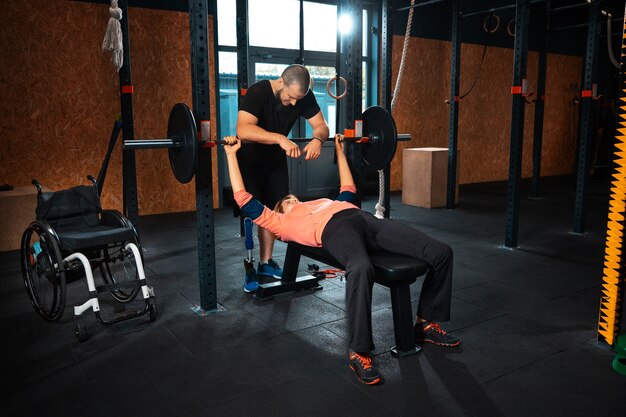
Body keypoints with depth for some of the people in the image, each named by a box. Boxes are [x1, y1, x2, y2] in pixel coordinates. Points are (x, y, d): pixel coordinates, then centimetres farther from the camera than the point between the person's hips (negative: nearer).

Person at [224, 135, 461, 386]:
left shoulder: (322, 204, 43)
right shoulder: (282, 222, 29)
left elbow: (348, 190, 56)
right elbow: (244, 200, 27)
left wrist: (339, 151, 63)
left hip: (366, 219, 6)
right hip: (334, 227, -6)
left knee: (441, 253, -11)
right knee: (361, 269, -43)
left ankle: (426, 324, 9)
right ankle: (359, 352, -25)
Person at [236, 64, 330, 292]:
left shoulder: (304, 96, -14)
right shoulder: (258, 92, -30)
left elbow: (321, 125, -11)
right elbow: (243, 129, -43)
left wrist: (317, 139, -35)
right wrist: (281, 139, -55)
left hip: (276, 160, 5)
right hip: (249, 160, -5)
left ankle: (266, 263, 20)